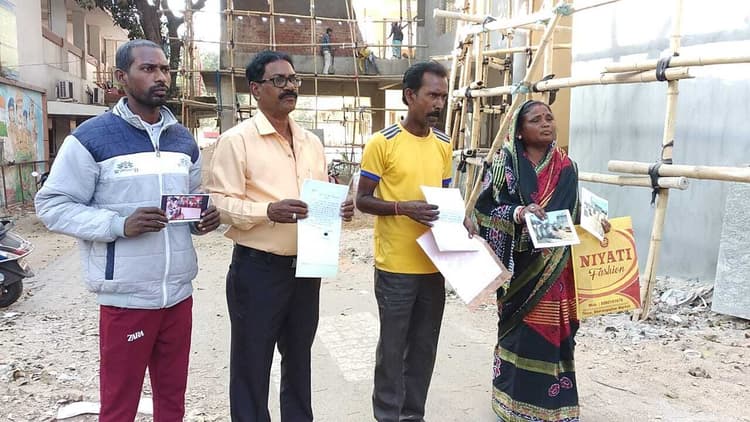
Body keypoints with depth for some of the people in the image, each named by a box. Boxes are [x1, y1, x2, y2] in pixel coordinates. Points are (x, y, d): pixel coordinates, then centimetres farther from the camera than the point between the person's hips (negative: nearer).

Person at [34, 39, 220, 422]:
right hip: (126, 299, -5)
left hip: (179, 294, 5)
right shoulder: (92, 137, -7)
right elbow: (52, 206, -8)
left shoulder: (184, 141, 12)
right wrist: (119, 225, -22)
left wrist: (204, 219, -2)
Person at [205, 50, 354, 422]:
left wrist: (339, 209, -3)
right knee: (252, 364, 7)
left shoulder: (311, 142, 12)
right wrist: (269, 211, -28)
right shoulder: (236, 139, -8)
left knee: (299, 358, 21)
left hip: (307, 267, 6)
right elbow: (220, 204, -14)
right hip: (258, 269, -6)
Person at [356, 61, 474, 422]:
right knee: (392, 348, 5)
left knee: (424, 348, 15)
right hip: (396, 266, -5)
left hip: (434, 264, 6)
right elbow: (362, 200, -7)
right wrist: (403, 208, -23)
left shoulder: (444, 145, 9)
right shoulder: (382, 142, -9)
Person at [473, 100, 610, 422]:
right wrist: (518, 212, -27)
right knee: (521, 333, 1)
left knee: (554, 333, 8)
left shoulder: (566, 167, 9)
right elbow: (487, 208, -10)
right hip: (521, 267, -4)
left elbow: (573, 215, 16)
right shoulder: (506, 162, -3)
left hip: (556, 268, 4)